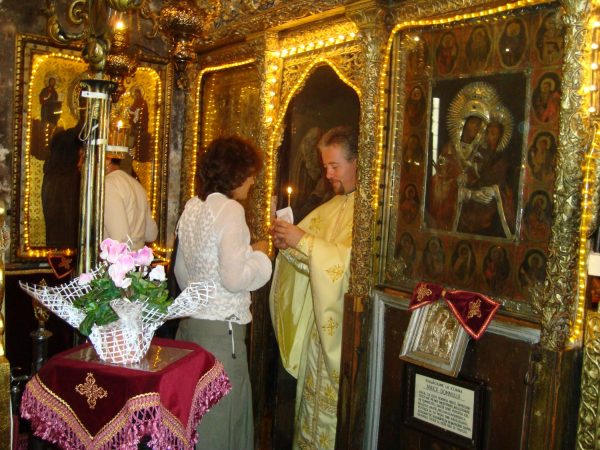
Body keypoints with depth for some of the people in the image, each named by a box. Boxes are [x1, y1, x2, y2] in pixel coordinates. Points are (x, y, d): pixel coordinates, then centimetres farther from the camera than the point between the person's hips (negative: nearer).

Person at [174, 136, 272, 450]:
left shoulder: (192, 207, 10)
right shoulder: (230, 210, -15)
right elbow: (234, 278, -21)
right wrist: (260, 255, -6)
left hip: (190, 321, 8)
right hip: (220, 329, -8)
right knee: (219, 418, 4)